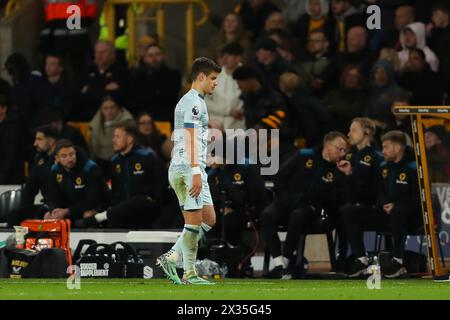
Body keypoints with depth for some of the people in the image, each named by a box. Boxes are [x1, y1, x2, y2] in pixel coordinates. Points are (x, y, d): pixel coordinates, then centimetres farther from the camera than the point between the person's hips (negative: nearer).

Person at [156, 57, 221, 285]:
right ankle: (189, 273, -5)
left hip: (179, 170, 10)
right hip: (189, 168, -10)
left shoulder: (191, 101, 22)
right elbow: (190, 139, -18)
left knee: (209, 219, 10)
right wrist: (195, 171, -23)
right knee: (194, 221, -7)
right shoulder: (193, 102, -10)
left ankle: (171, 257, 6)